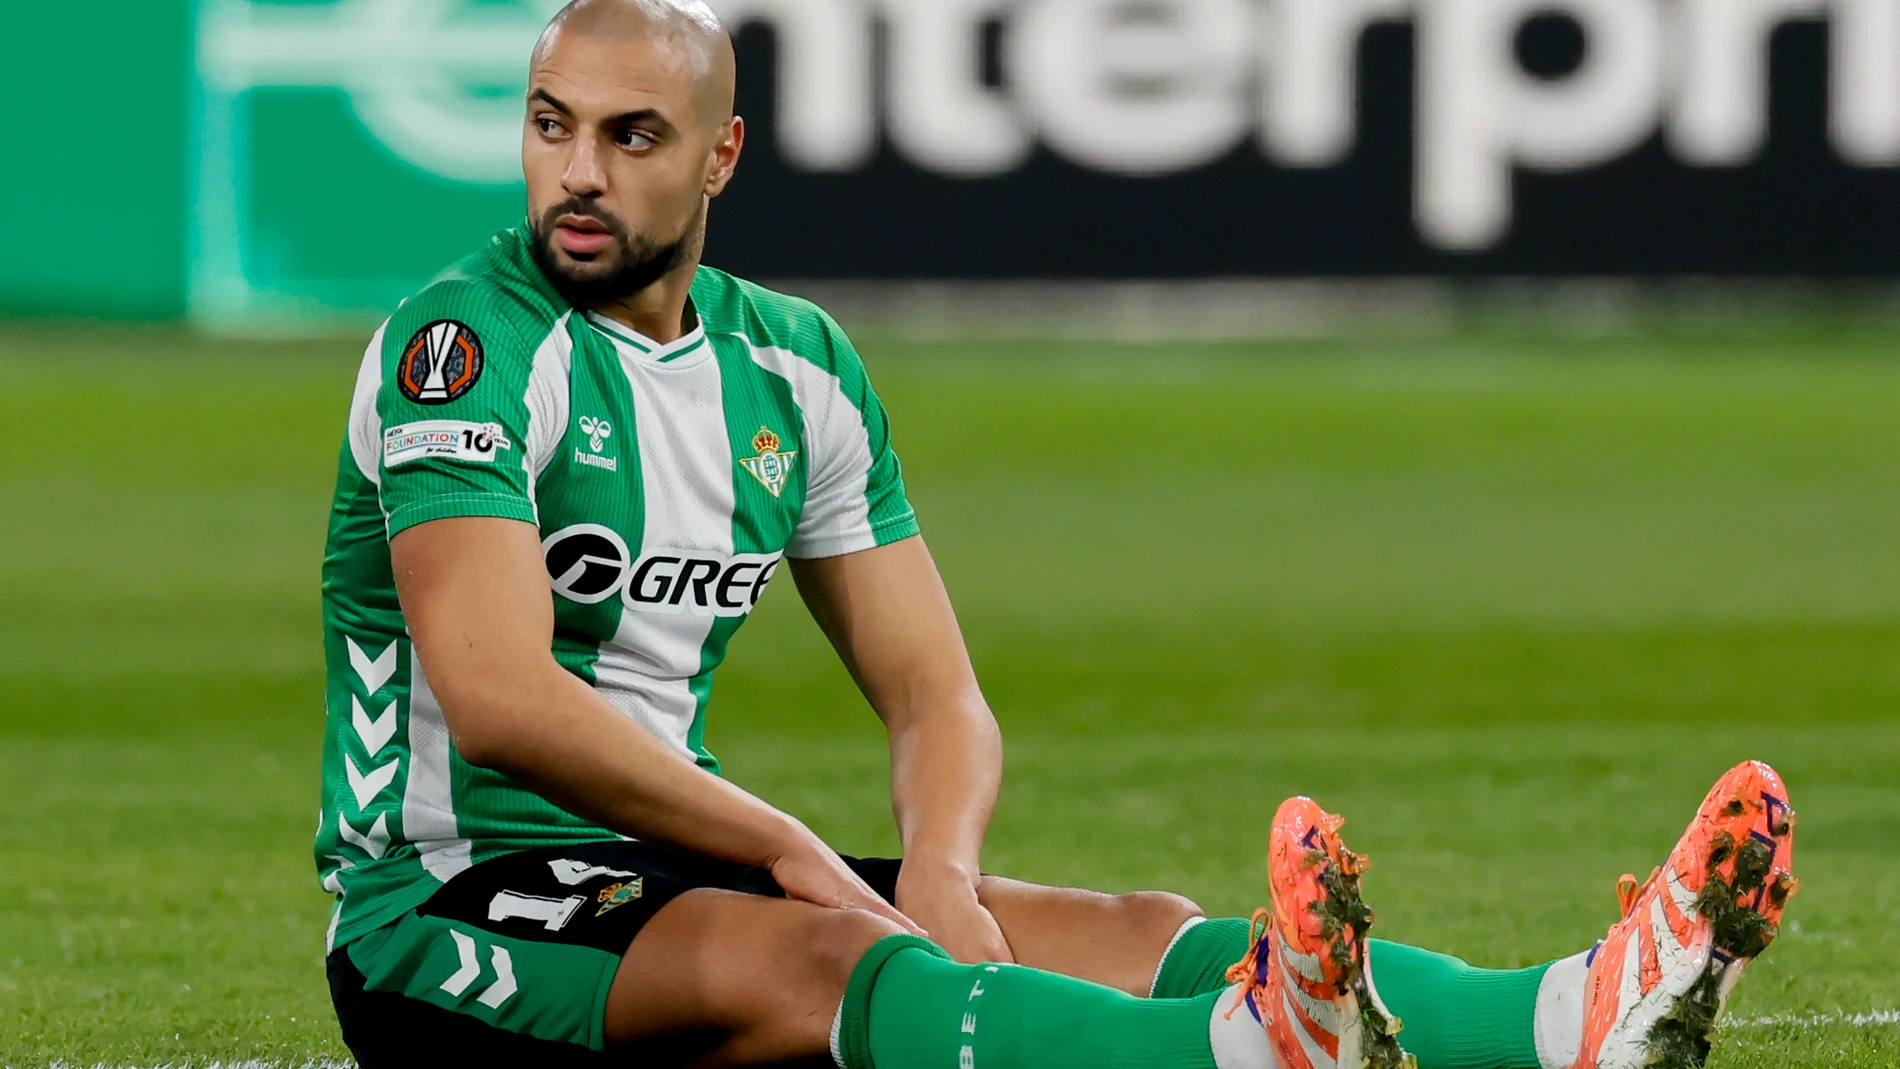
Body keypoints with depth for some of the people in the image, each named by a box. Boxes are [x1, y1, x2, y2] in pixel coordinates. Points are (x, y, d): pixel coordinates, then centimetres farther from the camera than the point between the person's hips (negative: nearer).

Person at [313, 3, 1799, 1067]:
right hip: (447, 920, -7)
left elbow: (938, 699, 12)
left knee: (1139, 935, -14)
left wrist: (938, 873, -12)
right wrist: (795, 857, -19)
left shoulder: (793, 369, 11)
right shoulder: (466, 347, -11)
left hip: (668, 878, 7)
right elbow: (499, 699, -24)